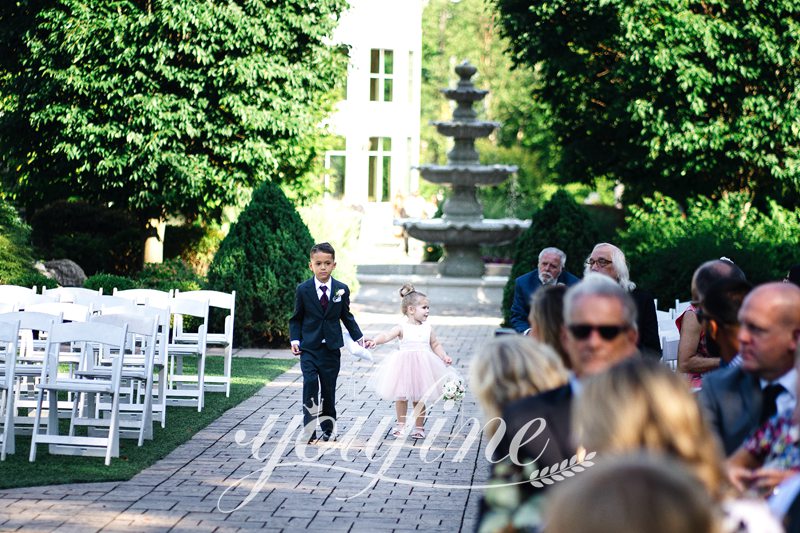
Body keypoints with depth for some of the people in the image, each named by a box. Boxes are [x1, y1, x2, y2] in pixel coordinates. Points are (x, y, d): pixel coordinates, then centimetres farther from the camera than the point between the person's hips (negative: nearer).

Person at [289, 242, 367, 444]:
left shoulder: (342, 289, 2)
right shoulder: (303, 290, -2)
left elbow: (347, 317, 13)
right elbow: (296, 319, 4)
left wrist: (358, 337, 5)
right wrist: (295, 340, -8)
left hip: (331, 348, 2)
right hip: (309, 347, -2)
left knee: (329, 388, 6)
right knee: (310, 383, -16)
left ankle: (328, 429, 22)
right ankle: (309, 431, -13)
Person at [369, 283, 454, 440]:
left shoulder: (427, 328, 5)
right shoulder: (402, 327, -7)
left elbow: (436, 345, 15)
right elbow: (387, 336, -21)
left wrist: (444, 356, 0)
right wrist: (375, 340, -39)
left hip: (422, 368, 2)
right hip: (404, 367, -2)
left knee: (419, 400, 8)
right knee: (401, 397, 8)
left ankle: (419, 427, 22)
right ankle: (401, 425, 24)